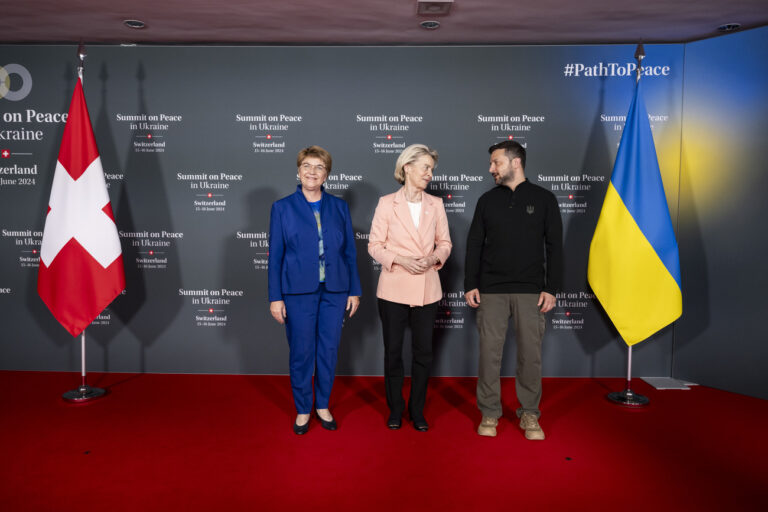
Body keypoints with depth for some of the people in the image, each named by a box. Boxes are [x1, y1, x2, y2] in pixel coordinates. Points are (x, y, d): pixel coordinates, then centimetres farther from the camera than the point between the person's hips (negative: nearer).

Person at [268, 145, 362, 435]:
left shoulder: (339, 207, 6)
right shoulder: (282, 208, 2)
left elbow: (350, 252, 8)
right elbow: (275, 256, 0)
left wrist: (354, 290, 4)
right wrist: (275, 297, -4)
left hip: (334, 291, 2)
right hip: (298, 291, -2)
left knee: (329, 350, 9)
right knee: (301, 352, 6)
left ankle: (323, 405, 28)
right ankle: (302, 409, 24)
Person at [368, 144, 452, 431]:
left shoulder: (436, 204, 7)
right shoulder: (386, 203, -2)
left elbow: (444, 242, 11)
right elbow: (374, 245, -2)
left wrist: (433, 258, -9)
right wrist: (400, 260, -17)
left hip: (427, 289, 3)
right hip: (394, 288, -2)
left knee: (423, 351, 8)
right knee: (393, 350, 8)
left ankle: (417, 410, 25)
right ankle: (395, 408, 26)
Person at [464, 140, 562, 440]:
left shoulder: (543, 199, 4)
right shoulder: (487, 200, 9)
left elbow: (554, 246, 2)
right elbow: (474, 244, 8)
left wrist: (551, 288, -5)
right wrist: (470, 285, 1)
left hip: (530, 291, -1)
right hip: (491, 290, 1)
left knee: (530, 352, 3)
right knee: (489, 351, 2)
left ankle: (529, 415, 17)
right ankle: (489, 413, 15)